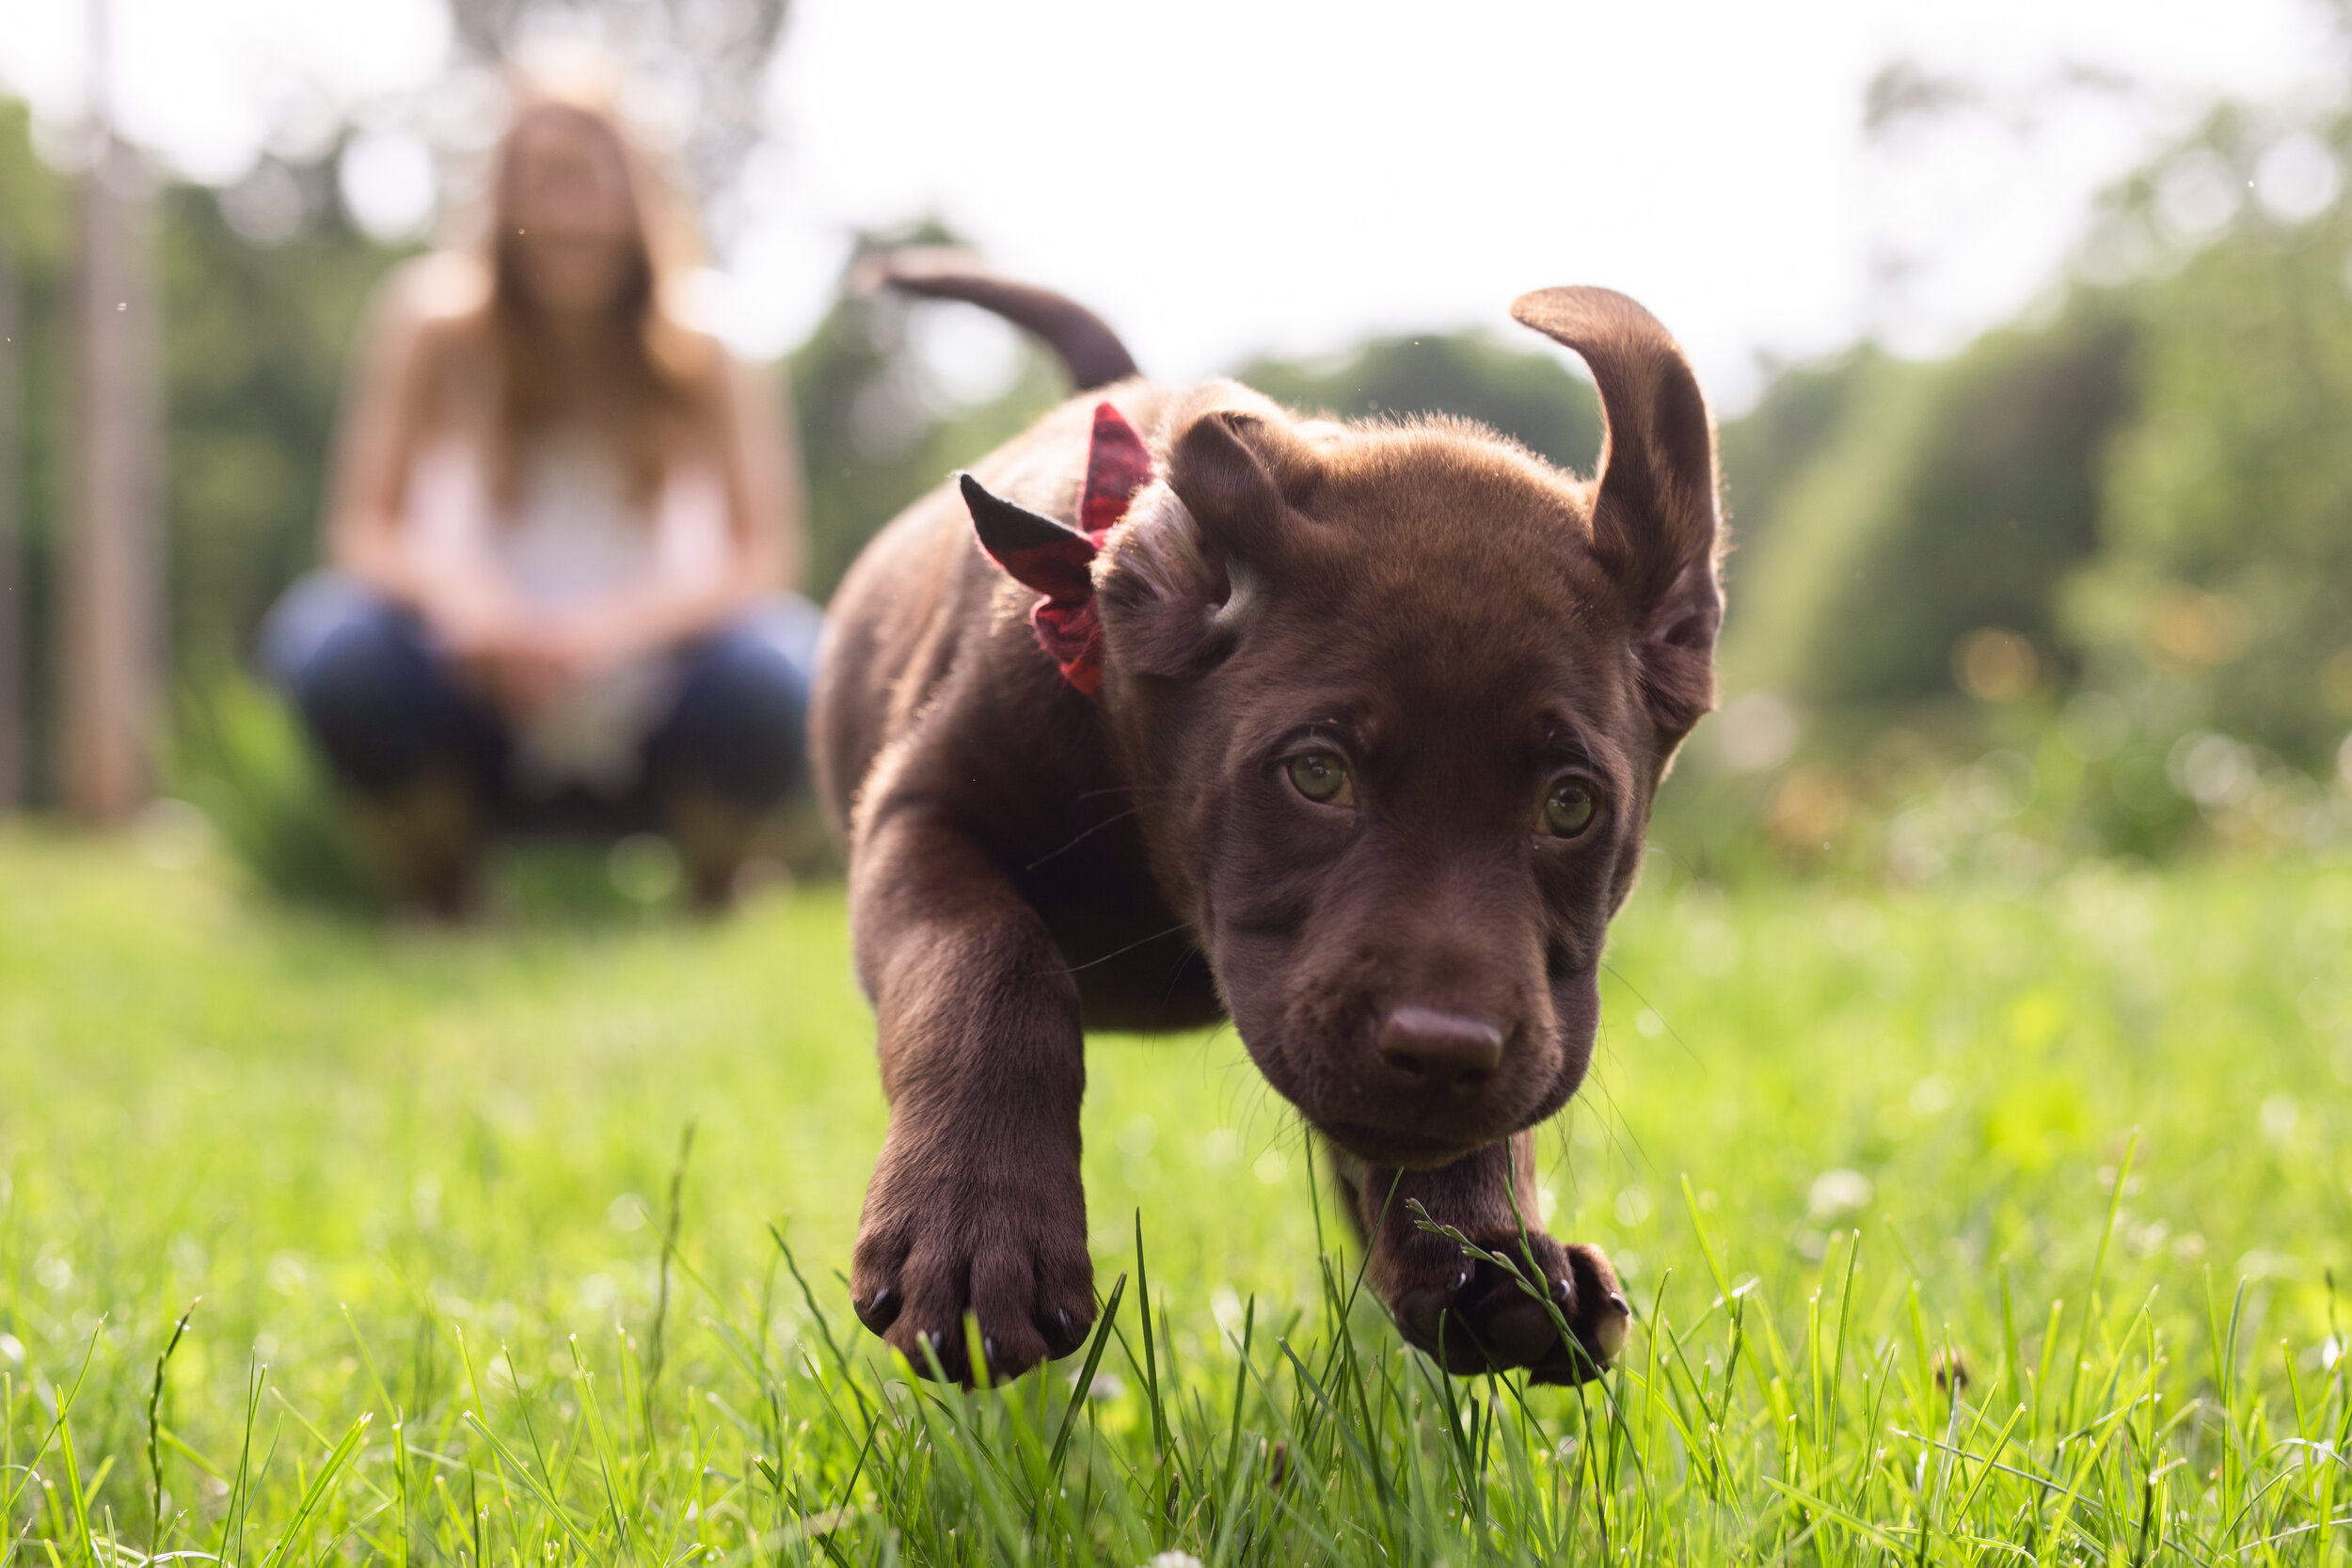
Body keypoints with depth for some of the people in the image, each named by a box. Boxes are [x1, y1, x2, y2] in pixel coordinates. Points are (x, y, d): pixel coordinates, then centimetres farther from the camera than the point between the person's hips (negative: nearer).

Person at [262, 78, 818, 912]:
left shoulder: (707, 354, -2)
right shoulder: (440, 327, 0)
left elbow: (767, 556, -9)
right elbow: (362, 529, -3)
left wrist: (613, 627, -27)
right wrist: (454, 591, -26)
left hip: (652, 741, 0)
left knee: (776, 666, -32)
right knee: (330, 637, -29)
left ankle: (715, 897, 3)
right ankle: (436, 897, 0)